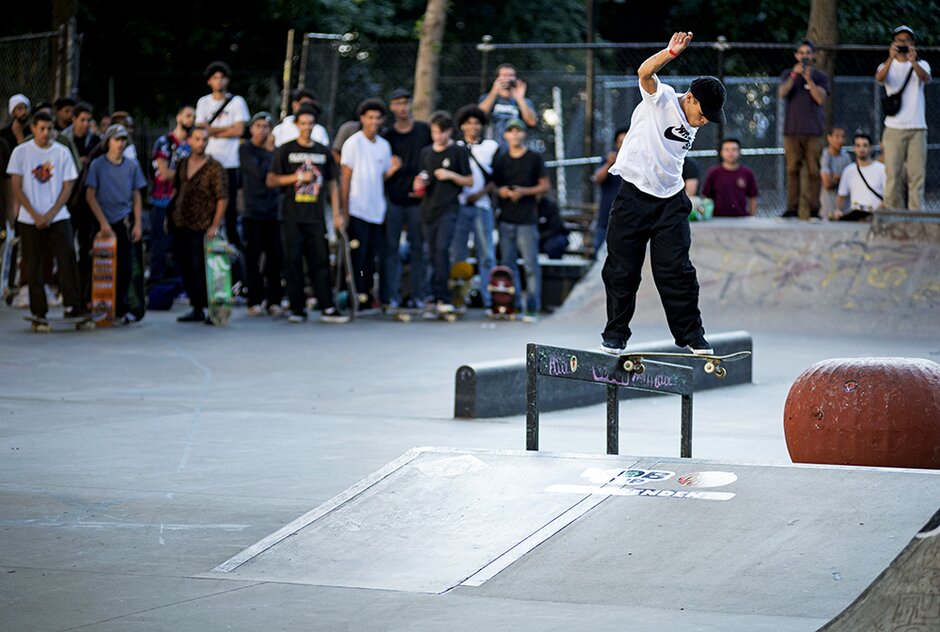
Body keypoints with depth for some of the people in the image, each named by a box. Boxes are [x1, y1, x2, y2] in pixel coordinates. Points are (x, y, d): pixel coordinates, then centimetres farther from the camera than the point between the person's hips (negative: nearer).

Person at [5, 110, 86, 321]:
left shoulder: (62, 152, 3)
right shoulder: (21, 152, 1)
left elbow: (67, 187, 3)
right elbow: (17, 188, 0)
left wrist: (50, 215, -7)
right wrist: (36, 215, -8)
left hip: (58, 217, 0)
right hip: (29, 220, 0)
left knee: (67, 257, -14)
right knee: (33, 265, 2)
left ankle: (72, 306, -11)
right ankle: (38, 310, 10)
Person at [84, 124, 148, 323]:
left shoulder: (132, 165, 7)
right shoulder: (97, 165, -1)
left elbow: (136, 196, 11)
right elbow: (90, 196, -3)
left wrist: (138, 224, 3)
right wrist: (103, 222, -10)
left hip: (124, 222, 2)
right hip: (103, 223, -2)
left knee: (124, 268, 1)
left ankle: (121, 308, 8)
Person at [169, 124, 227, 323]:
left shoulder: (214, 167, -7)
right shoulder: (182, 164, 10)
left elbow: (222, 198, -10)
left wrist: (215, 226, -16)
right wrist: (170, 215, 15)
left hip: (202, 228, -6)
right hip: (180, 225, 6)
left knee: (201, 270, -9)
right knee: (186, 269, 9)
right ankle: (196, 308, 19)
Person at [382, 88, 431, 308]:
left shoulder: (425, 131, 6)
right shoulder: (387, 136, 7)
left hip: (417, 199, 0)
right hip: (393, 200, 0)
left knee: (418, 249, 4)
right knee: (391, 247, -3)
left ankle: (419, 296, 8)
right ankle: (393, 296, 0)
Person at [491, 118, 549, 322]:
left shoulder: (534, 158, 2)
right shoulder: (500, 160, 13)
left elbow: (544, 185, 2)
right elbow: (494, 185, 19)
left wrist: (524, 191, -12)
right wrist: (500, 191, -4)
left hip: (527, 219, -4)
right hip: (506, 219, 4)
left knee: (531, 265, -8)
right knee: (507, 264, 5)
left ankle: (532, 308, -7)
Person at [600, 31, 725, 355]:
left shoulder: (691, 125, 10)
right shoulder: (662, 98, -8)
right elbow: (645, 73, -28)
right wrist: (671, 52, -43)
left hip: (670, 201, 5)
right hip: (634, 195, -5)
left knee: (676, 269, -1)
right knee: (622, 269, 1)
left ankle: (691, 335, 6)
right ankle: (615, 334, 13)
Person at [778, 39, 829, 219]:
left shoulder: (820, 76, 11)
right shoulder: (788, 74, 14)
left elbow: (821, 99, -3)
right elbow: (782, 93, -2)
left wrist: (808, 79, -12)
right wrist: (794, 75, -14)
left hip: (813, 131, -1)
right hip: (792, 130, 1)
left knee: (813, 171, -5)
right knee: (792, 170, -4)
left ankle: (814, 209, -5)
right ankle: (792, 208, -4)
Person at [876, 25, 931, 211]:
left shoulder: (921, 65, 10)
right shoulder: (888, 66, 10)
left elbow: (926, 78, -13)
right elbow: (879, 78, -13)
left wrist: (913, 61, -32)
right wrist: (891, 58, -30)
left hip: (917, 128, 0)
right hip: (894, 128, 0)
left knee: (917, 174, -5)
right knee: (893, 175, -4)